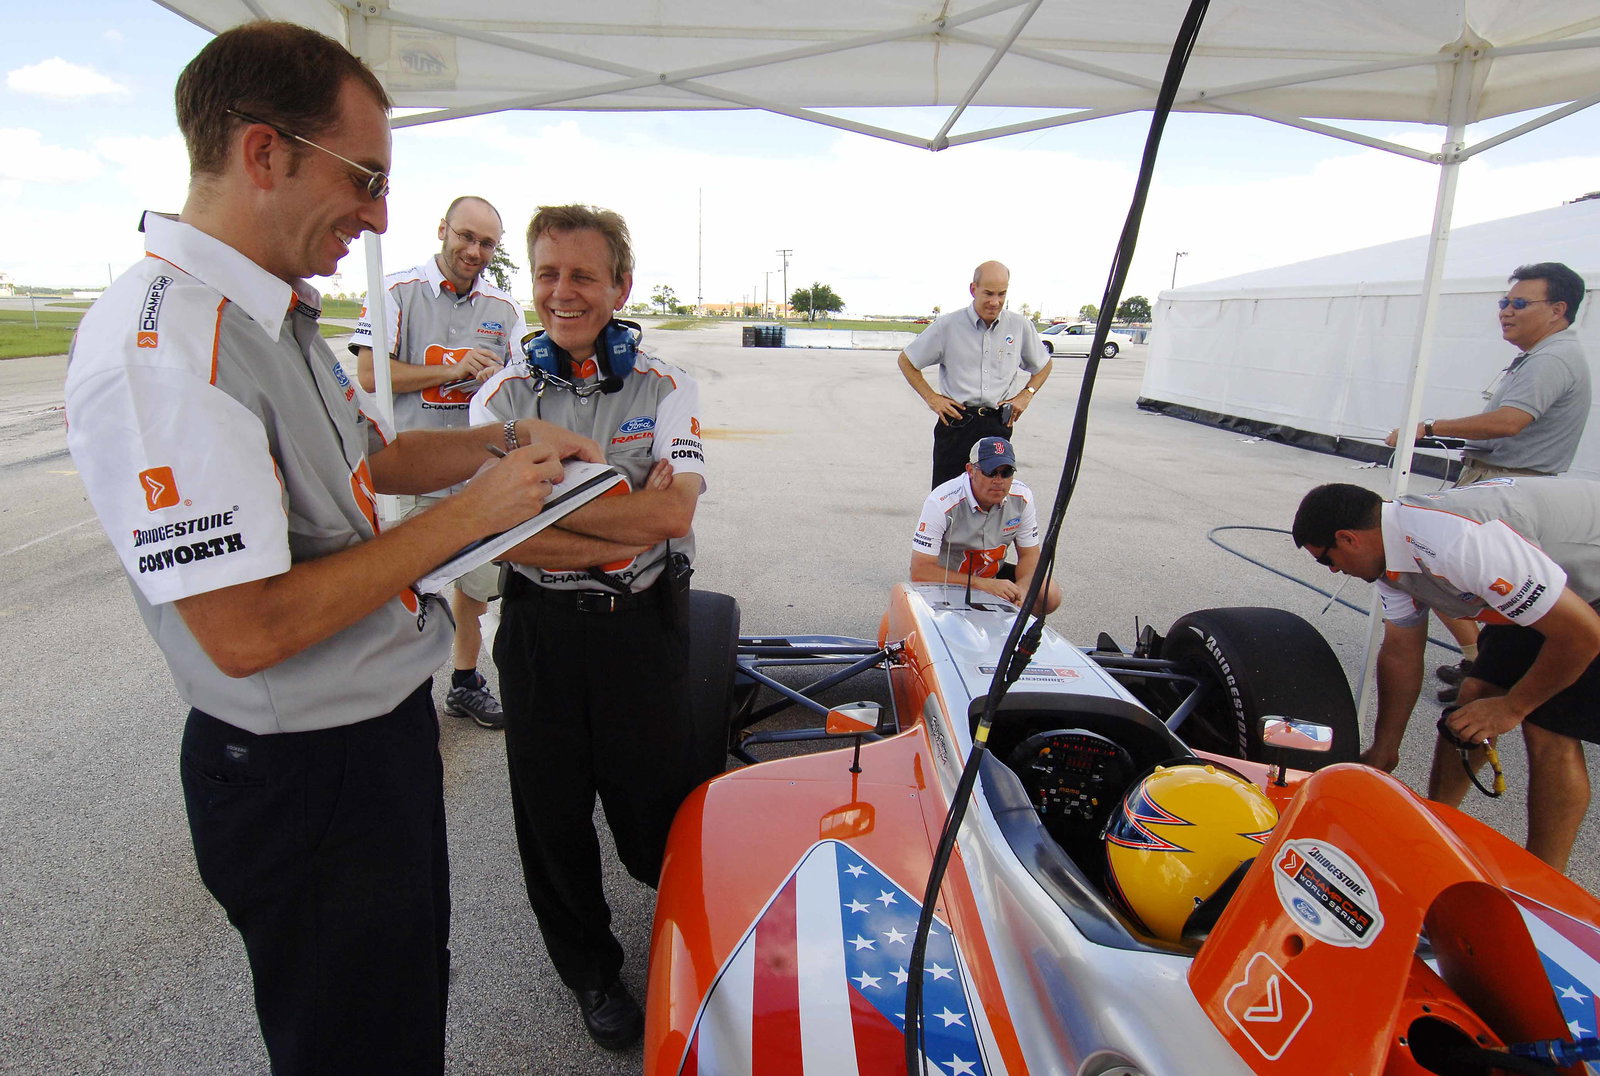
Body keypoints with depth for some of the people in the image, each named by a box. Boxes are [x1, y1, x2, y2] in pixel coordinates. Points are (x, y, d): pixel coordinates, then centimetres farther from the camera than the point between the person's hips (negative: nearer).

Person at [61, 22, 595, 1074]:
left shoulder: (278, 313, 4)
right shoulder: (157, 350, -27)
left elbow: (366, 458, 17)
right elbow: (246, 632, -30)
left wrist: (506, 444, 3)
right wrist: (469, 513, -23)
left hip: (385, 723, 9)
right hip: (303, 779, -9)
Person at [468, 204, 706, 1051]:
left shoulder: (665, 389, -3)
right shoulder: (502, 397, 1)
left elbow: (673, 510, -19)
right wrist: (628, 530, -19)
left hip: (645, 626, -1)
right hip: (539, 630, 2)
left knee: (655, 809, 11)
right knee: (553, 814, 14)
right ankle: (590, 969, 41)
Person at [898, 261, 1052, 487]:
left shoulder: (1021, 327, 4)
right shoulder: (948, 326, -3)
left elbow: (1044, 365, 22)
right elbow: (906, 361, 7)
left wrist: (1026, 395, 6)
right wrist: (931, 398, 0)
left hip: (999, 425, 2)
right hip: (956, 422, -2)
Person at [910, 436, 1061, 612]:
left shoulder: (1022, 496, -13)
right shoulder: (941, 504, -28)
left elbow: (1029, 555, -2)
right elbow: (920, 572, -30)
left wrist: (1020, 590, -26)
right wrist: (982, 584, -36)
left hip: (993, 575, 5)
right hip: (947, 580, -4)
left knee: (1051, 596, -15)